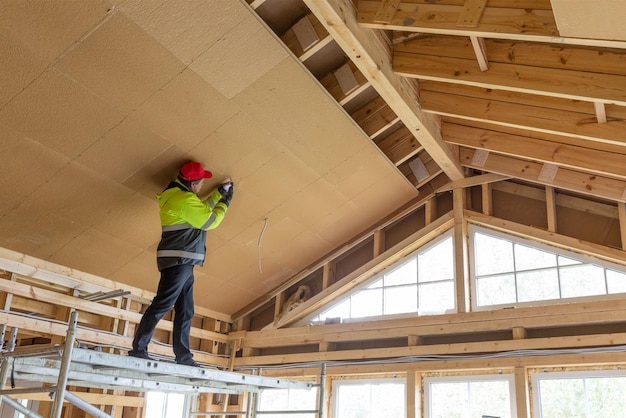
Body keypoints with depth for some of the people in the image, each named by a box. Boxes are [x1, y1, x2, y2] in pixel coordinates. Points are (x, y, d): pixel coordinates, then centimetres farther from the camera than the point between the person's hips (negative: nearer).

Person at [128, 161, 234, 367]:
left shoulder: (177, 196, 19)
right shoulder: (184, 199, -15)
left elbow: (202, 209, 31)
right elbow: (209, 221, -9)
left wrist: (219, 192, 27)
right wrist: (225, 203, 5)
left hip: (182, 262, 11)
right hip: (178, 260, -11)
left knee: (185, 311, 9)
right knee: (162, 305, -13)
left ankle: (183, 356, 11)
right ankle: (138, 348, -11)